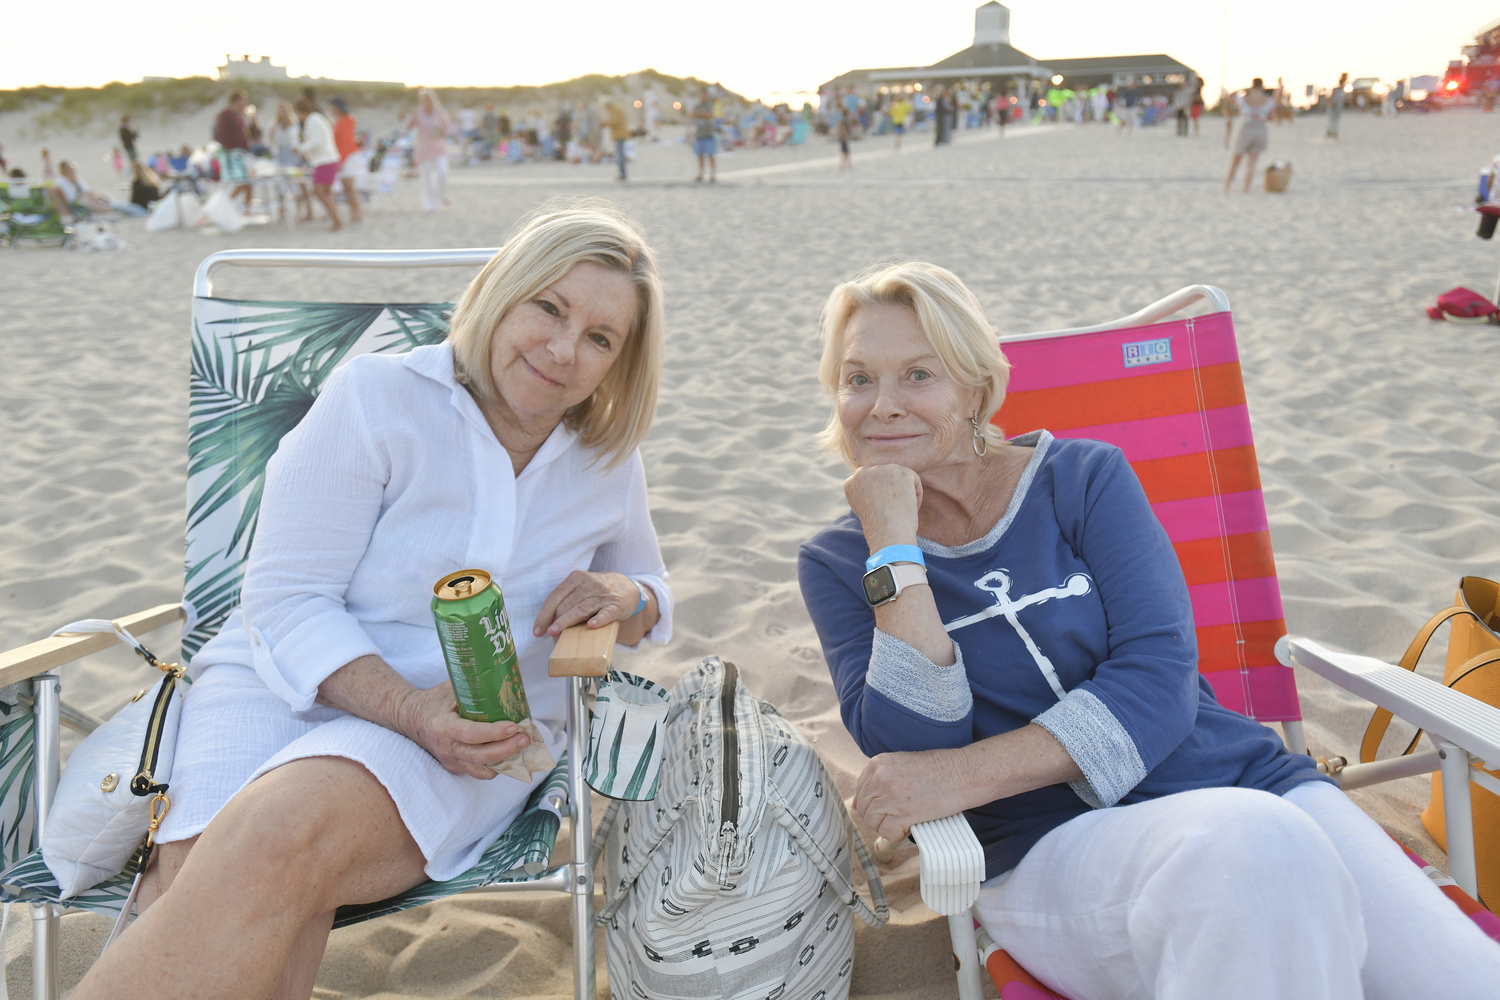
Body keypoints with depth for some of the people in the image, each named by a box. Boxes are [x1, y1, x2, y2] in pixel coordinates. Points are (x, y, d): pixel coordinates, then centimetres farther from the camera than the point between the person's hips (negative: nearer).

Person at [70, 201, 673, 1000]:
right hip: (285, 683, -1)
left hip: (472, 736, 2)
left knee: (275, 841, -32)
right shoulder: (379, 396, -4)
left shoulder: (609, 463, 9)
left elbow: (651, 599, 23)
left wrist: (623, 596, -4)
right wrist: (412, 712, -21)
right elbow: (286, 599, -6)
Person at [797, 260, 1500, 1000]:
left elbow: (1161, 676, -7)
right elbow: (913, 750, -8)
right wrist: (895, 552, -15)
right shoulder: (837, 563, 4)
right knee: (1259, 851, -33)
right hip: (1048, 851, -1)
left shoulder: (1084, 476, 3)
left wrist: (968, 774, -17)